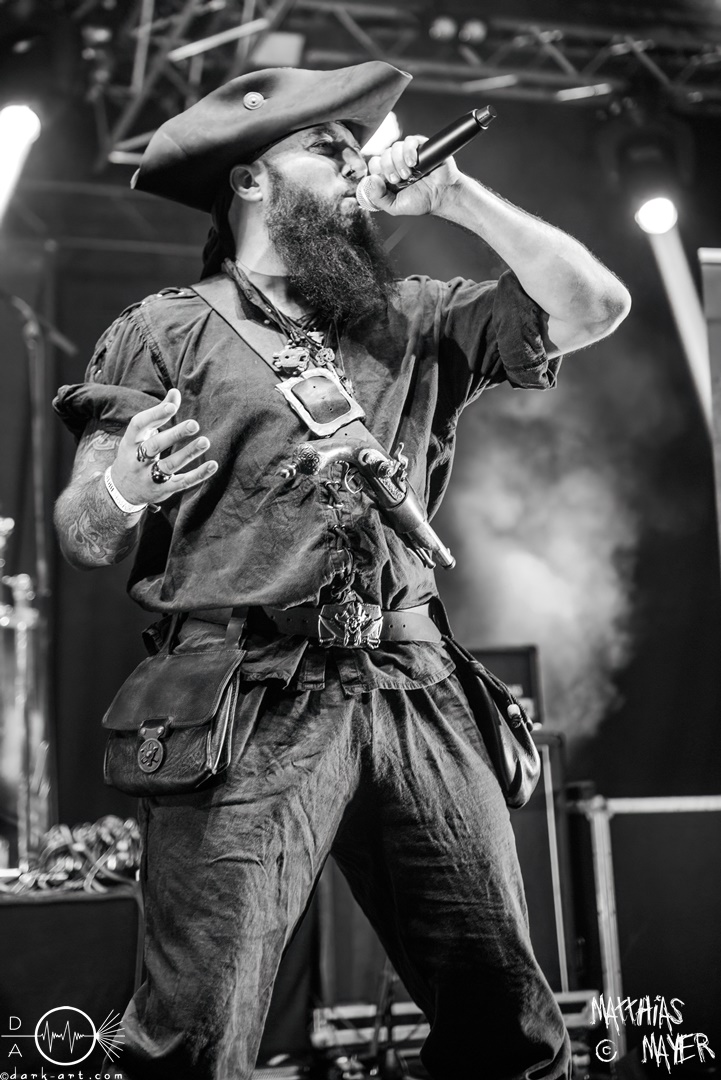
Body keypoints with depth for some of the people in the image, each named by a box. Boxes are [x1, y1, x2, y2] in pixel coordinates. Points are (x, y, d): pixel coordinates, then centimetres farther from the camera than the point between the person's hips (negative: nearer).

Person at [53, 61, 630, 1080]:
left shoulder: (413, 320, 18)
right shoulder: (168, 331, 8)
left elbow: (593, 306, 13)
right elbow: (86, 536, 4)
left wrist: (454, 194, 11)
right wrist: (123, 489, -20)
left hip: (414, 694, 4)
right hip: (252, 703, -3)